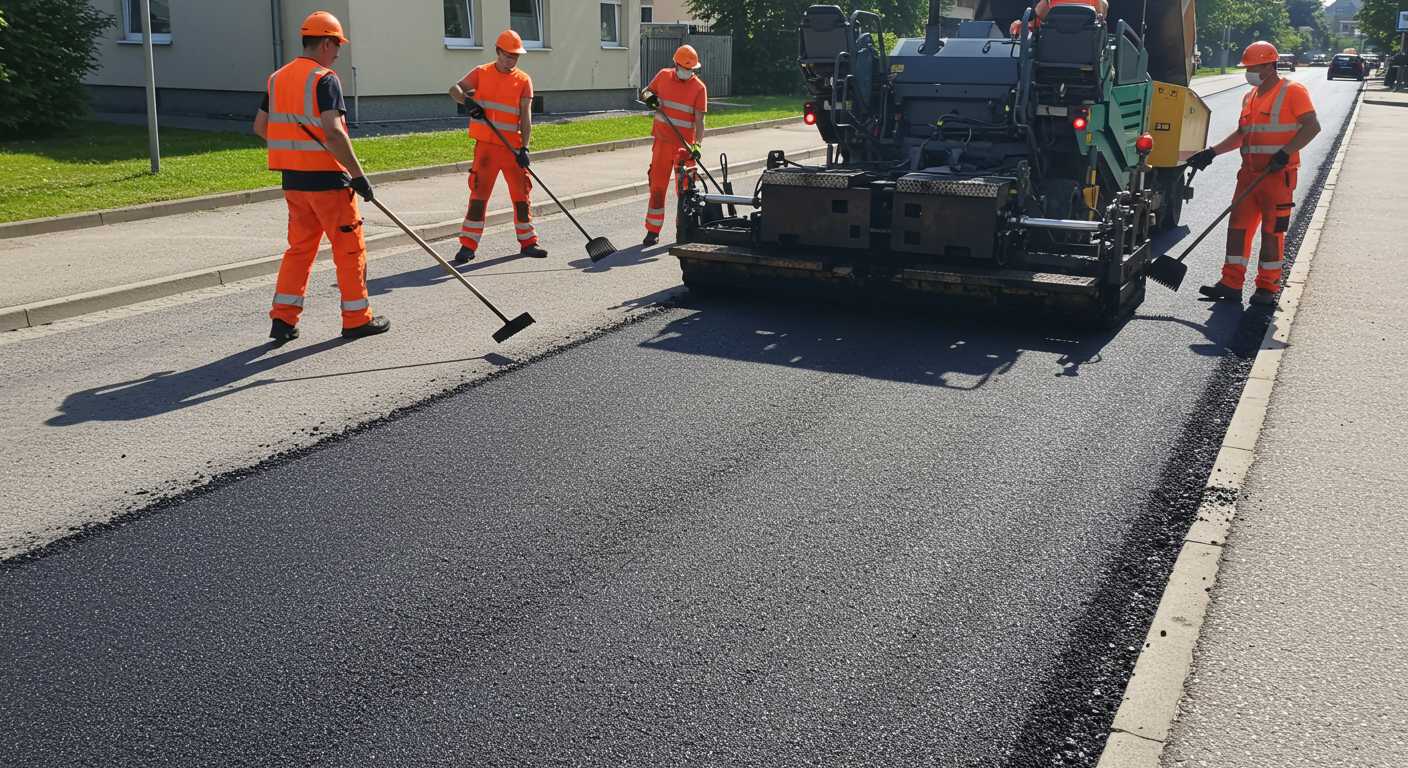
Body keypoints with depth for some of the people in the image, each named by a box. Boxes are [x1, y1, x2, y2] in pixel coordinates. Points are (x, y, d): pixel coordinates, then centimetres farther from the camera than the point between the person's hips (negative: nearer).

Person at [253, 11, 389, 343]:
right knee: (349, 247, 4)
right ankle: (357, 318, 11)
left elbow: (260, 127, 16)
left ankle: (283, 318, 12)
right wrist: (358, 175, -20)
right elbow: (333, 131, -23)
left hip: (292, 179, 7)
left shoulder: (277, 78, 12)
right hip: (326, 178, -7)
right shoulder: (324, 79, -12)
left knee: (300, 246, 16)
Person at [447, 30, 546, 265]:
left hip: (513, 146, 1)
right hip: (486, 144, -1)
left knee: (522, 194, 5)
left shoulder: (523, 80, 4)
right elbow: (455, 89, 0)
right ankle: (468, 245, 2)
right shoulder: (481, 73, 5)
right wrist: (467, 101, -22)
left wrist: (524, 148, -13)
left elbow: (525, 117, -2)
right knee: (479, 194, -3)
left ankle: (527, 242, 18)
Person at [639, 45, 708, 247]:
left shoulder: (699, 87, -5)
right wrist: (648, 97, -7)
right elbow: (645, 92, 18)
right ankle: (653, 230, 13)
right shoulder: (663, 76, 4)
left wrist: (697, 145, -23)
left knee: (685, 188, 0)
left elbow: (699, 121, -11)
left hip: (685, 145, -3)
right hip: (662, 141, 3)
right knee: (657, 186, 5)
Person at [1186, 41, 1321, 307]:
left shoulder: (1292, 91, -6)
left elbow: (1312, 126, -14)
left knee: (1272, 230, -1)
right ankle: (1231, 283, 9)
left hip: (1278, 175, -7)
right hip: (1249, 173, 7)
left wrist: (1285, 153, -23)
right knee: (1238, 225, 4)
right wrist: (1211, 153, 14)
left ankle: (1267, 288, 7)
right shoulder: (1251, 97, 17)